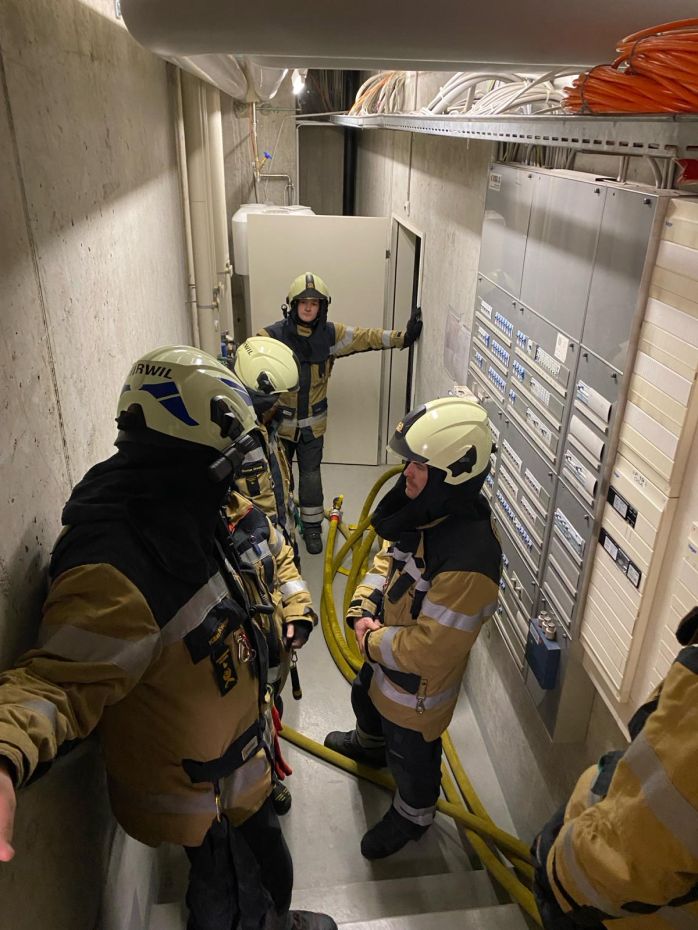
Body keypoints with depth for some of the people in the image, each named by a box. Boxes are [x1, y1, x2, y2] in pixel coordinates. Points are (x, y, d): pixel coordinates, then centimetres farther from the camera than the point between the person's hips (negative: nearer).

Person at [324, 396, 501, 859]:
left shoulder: (468, 559, -41)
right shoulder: (427, 508, -14)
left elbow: (430, 648, -34)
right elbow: (392, 555, 3)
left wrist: (372, 643, -19)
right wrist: (363, 608, -9)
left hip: (419, 681, -8)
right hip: (384, 649, 8)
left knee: (410, 751, 20)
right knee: (366, 698, 36)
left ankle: (413, 815, 52)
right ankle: (369, 743, 70)